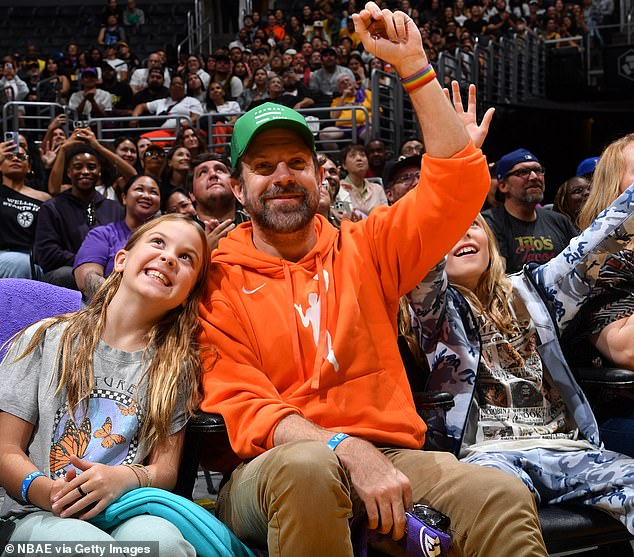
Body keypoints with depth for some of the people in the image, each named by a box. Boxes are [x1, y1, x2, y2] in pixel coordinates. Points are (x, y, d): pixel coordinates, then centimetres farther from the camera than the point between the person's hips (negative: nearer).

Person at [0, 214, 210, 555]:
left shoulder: (178, 365, 14)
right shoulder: (47, 339, 9)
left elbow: (166, 468, 9)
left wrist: (125, 479, -15)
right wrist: (47, 491, -17)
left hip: (128, 515, 1)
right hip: (40, 516, 0)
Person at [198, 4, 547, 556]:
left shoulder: (364, 249, 14)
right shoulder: (218, 283, 5)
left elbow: (461, 183, 5)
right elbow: (241, 408, -5)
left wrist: (413, 64, 2)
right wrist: (345, 447, -22)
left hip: (389, 456, 2)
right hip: (272, 467, -2)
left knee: (503, 497, -28)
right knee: (306, 467, -39)